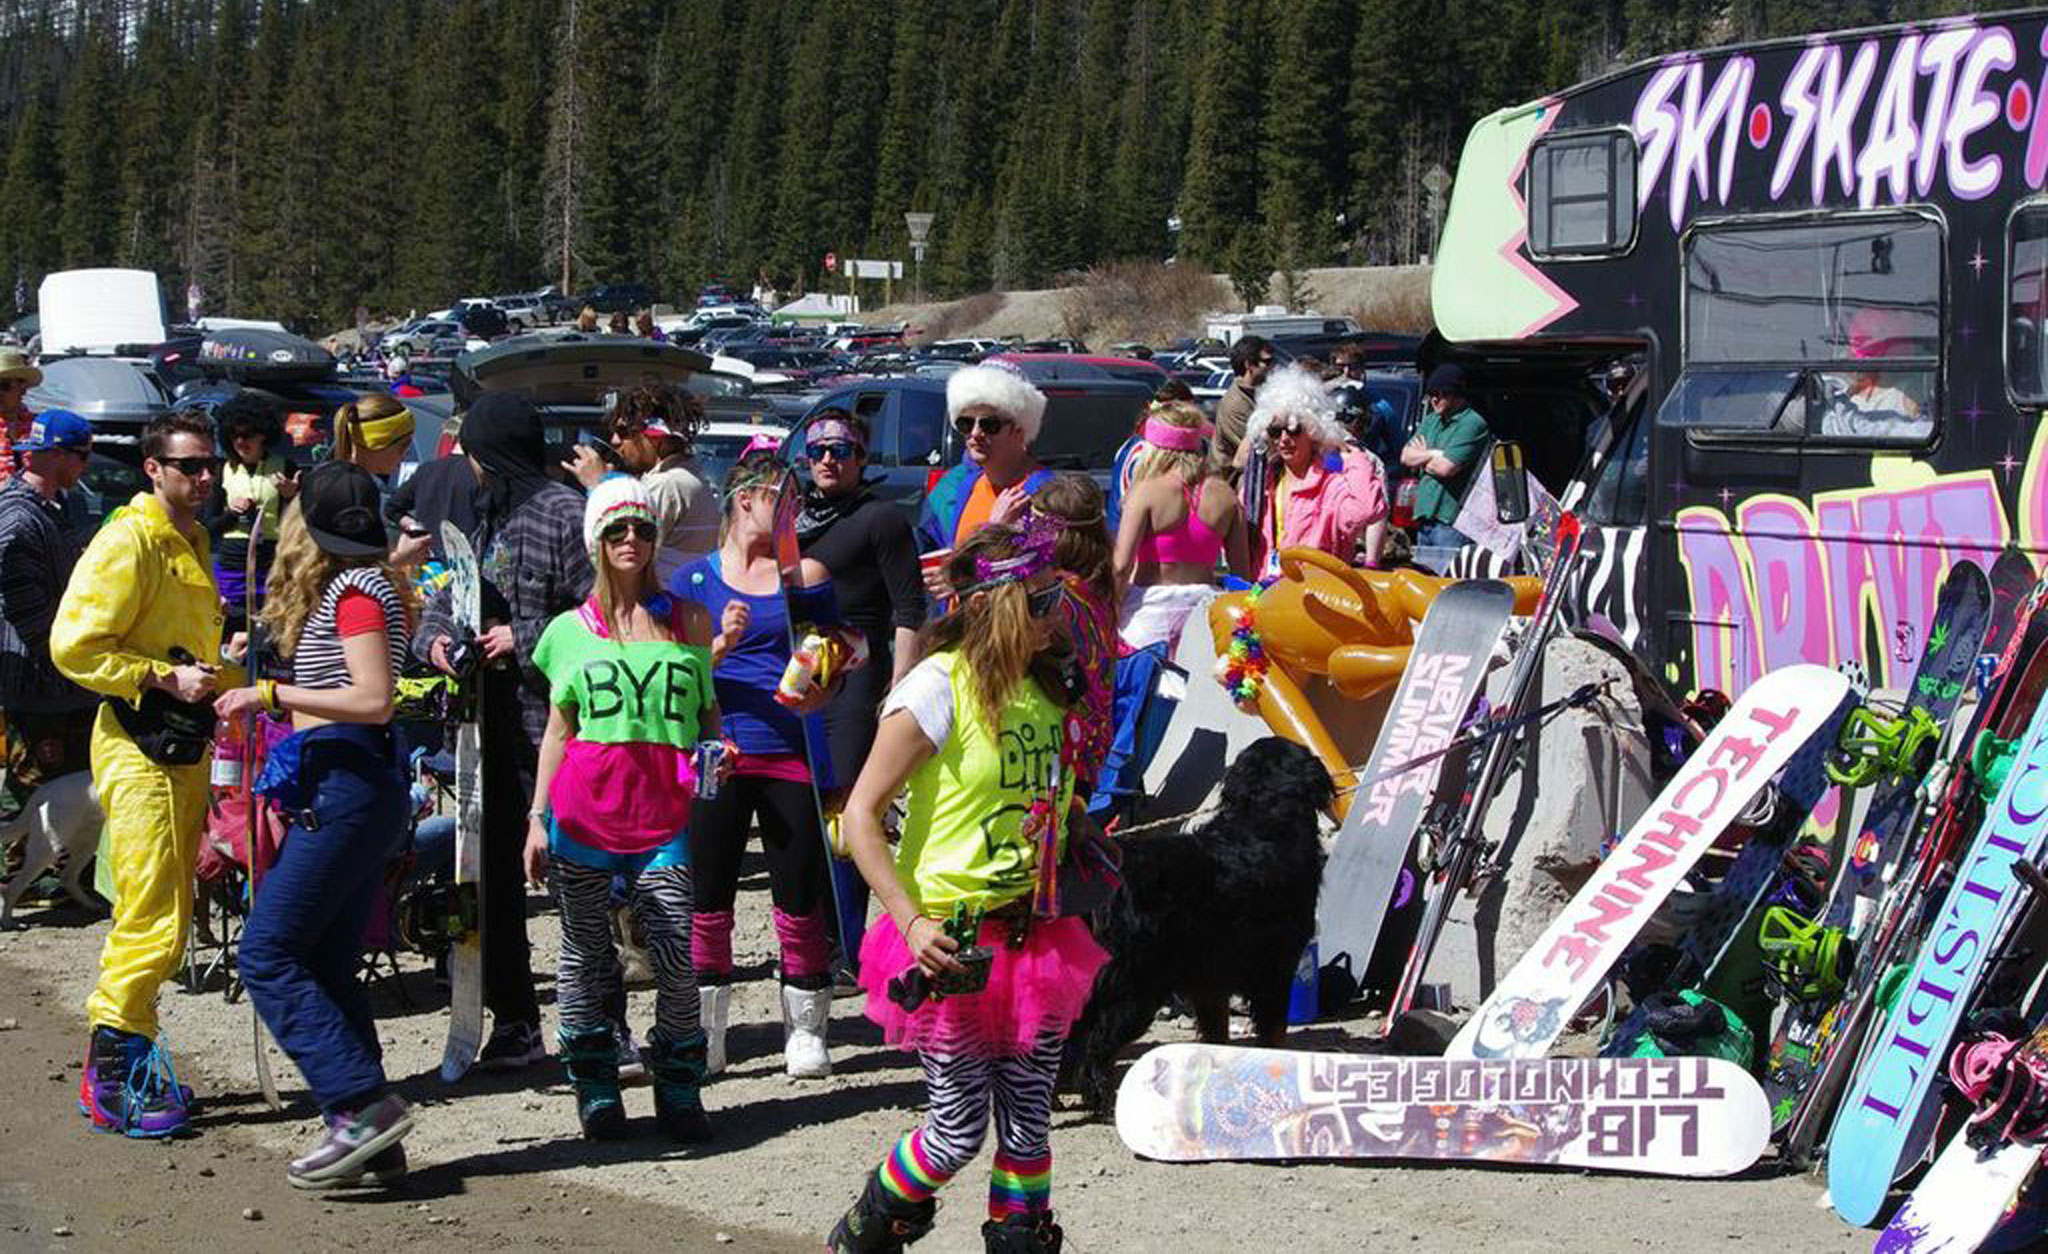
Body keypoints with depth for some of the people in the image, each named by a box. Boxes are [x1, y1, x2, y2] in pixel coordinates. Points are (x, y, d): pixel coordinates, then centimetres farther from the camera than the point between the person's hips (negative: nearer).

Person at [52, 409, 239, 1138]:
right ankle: (111, 1077, -3)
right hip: (137, 746, -9)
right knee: (154, 920, -11)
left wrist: (222, 666, 13)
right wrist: (165, 679, -20)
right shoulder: (128, 540, -13)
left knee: (165, 915, 12)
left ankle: (127, 1065, 20)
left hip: (183, 747, 9)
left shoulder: (192, 541, 16)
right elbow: (73, 646, -18)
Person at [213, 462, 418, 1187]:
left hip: (343, 787, -10)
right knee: (326, 969, 8)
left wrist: (273, 694, -14)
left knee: (267, 956, -9)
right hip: (358, 789, 10)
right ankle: (369, 1143, 7)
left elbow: (374, 700, -17)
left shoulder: (352, 590, -9)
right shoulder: (370, 585, 18)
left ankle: (363, 1103, -13)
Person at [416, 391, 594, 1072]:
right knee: (494, 870, 12)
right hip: (490, 720, 9)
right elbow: (449, 593, 22)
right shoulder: (483, 514, 15)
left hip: (549, 722, -8)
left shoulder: (564, 512, -10)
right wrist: (435, 634, 1)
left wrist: (524, 640, -15)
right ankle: (513, 1023, 22)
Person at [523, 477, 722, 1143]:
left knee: (677, 955, -6)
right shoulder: (572, 629, 10)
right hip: (584, 803, 0)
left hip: (664, 807, 0)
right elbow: (558, 731, 13)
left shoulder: (689, 620, 12)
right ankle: (595, 1087, 17)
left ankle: (679, 1091, 9)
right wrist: (538, 818, 8)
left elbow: (708, 711, 20)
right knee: (585, 950, 5)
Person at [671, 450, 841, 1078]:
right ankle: (704, 1036, 14)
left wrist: (816, 691, -8)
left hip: (791, 753, 0)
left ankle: (806, 1031, 14)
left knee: (799, 900, 2)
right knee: (707, 901, 4)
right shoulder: (696, 578, 5)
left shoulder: (806, 574, 8)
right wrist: (722, 644, -17)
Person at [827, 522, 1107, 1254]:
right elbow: (860, 816, -14)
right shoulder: (938, 686, -13)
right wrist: (912, 924, -21)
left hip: (1035, 937, 6)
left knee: (1027, 1124, 8)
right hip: (953, 940, -6)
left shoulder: (1046, 687, 8)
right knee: (958, 1133, 0)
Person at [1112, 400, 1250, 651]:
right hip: (1202, 600, 4)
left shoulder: (1146, 492, -9)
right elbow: (1242, 570, 6)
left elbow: (1121, 565, -12)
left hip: (1151, 604, -4)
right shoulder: (1225, 495, 4)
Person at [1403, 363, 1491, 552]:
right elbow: (1405, 457, 10)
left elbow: (1445, 468, -17)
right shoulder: (1431, 420, 18)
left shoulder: (1473, 424, -9)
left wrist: (1422, 457, 3)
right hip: (1424, 516, 8)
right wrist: (1435, 454, -6)